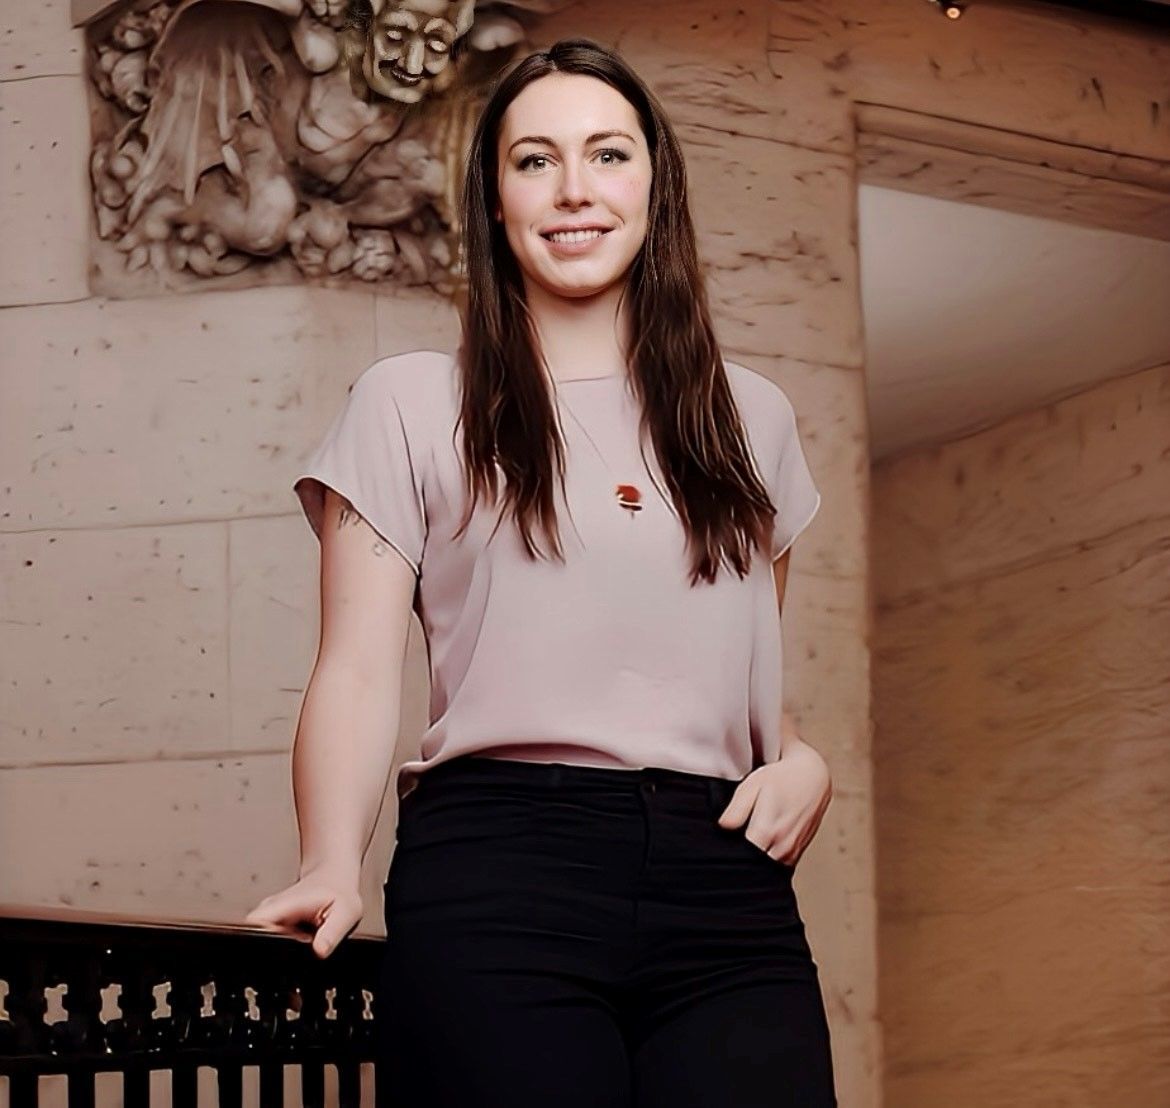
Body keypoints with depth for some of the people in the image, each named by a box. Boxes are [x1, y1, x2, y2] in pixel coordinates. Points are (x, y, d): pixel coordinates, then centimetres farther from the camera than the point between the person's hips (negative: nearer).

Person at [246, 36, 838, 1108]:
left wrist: (803, 761, 2)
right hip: (500, 877, -3)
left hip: (725, 882, 3)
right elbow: (359, 675, 1)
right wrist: (333, 867, -17)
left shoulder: (751, 417, 19)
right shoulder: (411, 405, 9)